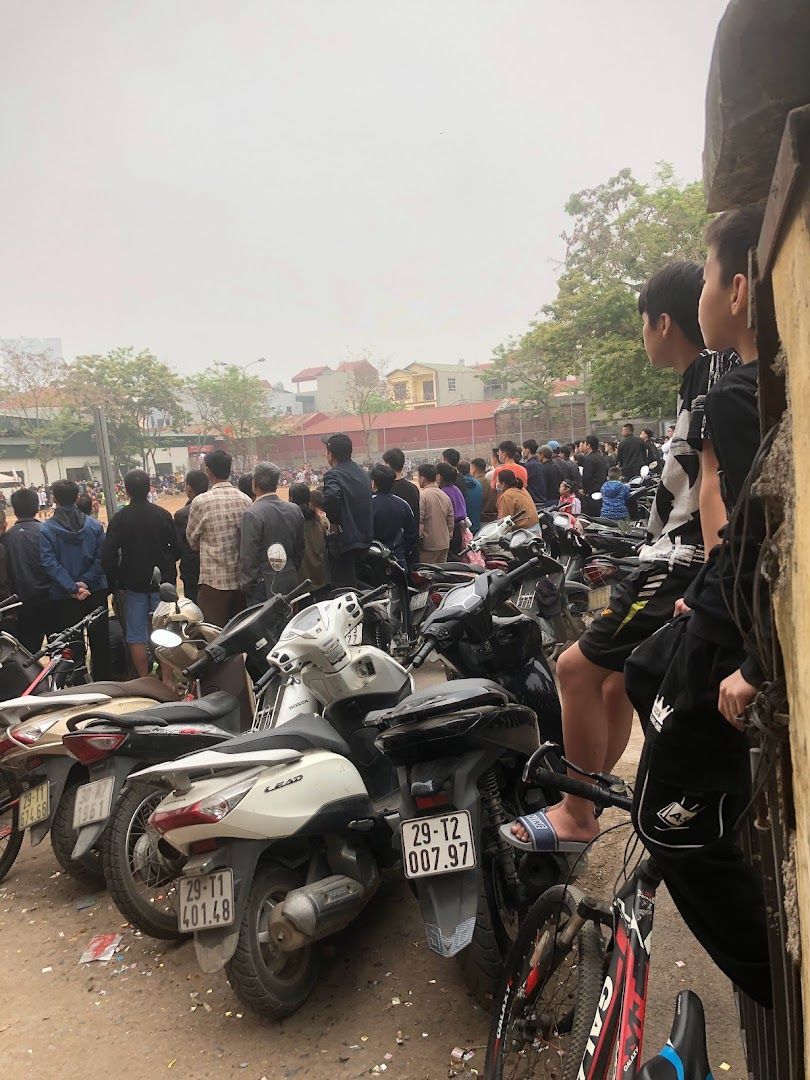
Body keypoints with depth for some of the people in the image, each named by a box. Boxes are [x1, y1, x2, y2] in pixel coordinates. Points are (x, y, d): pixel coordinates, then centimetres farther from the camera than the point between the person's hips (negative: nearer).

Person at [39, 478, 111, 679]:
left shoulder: (46, 529, -9)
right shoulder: (94, 525, -3)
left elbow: (50, 563, -17)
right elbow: (101, 557, -10)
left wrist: (73, 588, -17)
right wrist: (85, 582, -12)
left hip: (63, 596, -2)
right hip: (96, 592, 2)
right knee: (100, 640, 13)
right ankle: (104, 680, 22)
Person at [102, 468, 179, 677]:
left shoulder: (120, 518, -8)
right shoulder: (163, 514, -4)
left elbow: (107, 555, -12)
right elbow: (177, 548, 0)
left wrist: (113, 583, 0)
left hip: (134, 584, -1)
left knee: (137, 637, 7)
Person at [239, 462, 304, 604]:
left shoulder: (252, 514, -16)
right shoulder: (295, 510, 4)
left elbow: (248, 556, -15)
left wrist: (245, 584, -5)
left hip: (262, 586, -6)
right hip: (290, 582, 6)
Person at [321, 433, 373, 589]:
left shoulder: (333, 474, -15)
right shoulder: (363, 473, 11)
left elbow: (331, 496, -35)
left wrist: (333, 522, -21)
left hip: (343, 541, -8)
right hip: (365, 539, 8)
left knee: (343, 588, -2)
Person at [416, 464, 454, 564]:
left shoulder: (421, 495, -11)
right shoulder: (445, 496, 10)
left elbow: (419, 521, -15)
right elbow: (451, 521, 13)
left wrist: (418, 538, -6)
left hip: (428, 545, -7)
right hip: (445, 544, 7)